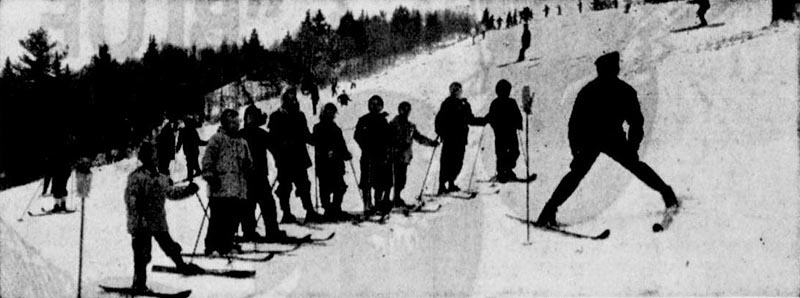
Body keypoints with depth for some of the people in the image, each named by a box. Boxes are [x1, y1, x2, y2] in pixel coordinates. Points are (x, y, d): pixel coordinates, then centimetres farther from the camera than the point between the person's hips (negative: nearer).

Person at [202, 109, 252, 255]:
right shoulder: (217, 138, 1)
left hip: (239, 189, 6)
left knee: (233, 219, 5)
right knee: (218, 218, -8)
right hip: (221, 188, -6)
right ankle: (211, 246, -2)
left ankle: (227, 244, 16)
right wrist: (209, 175, -13)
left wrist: (248, 166, 7)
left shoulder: (241, 142, 21)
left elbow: (248, 162, 28)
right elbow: (207, 159, -5)